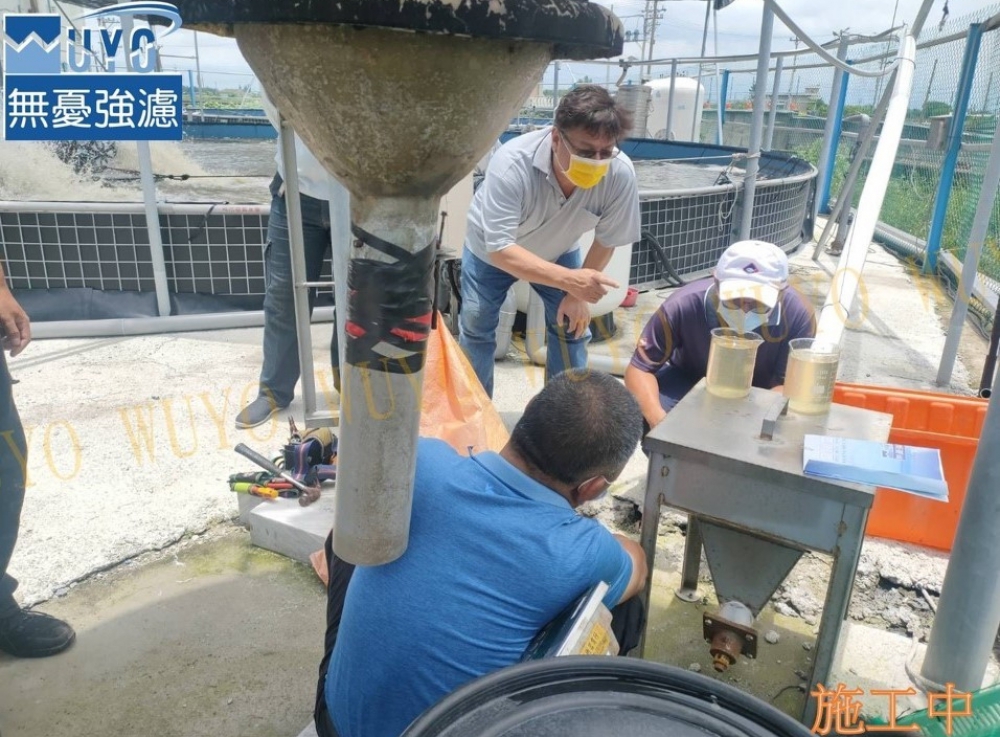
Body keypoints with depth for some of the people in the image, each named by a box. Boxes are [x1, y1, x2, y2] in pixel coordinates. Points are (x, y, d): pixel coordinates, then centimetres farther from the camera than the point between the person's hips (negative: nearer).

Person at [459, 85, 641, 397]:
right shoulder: (512, 163, -41)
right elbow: (500, 249, -42)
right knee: (475, 330, 3)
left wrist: (579, 292, -13)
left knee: (571, 329, -2)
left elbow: (607, 240, -15)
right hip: (491, 249, -2)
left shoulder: (620, 174, -32)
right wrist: (569, 280, -53)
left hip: (558, 251, 2)